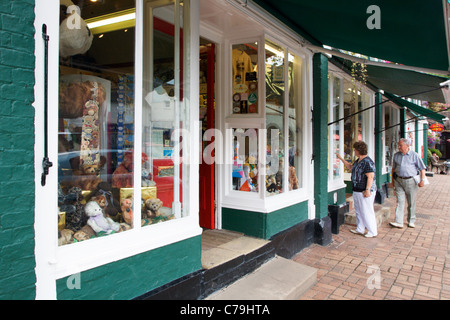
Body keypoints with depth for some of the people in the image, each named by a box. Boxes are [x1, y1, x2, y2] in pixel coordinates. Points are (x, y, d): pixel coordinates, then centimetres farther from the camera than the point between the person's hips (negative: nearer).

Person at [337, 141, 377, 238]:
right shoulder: (358, 161, 12)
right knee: (358, 211, 16)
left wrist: (367, 190, -26)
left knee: (367, 211, -2)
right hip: (357, 191, 10)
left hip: (365, 192, -10)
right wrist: (341, 158, 29)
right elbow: (350, 167, 28)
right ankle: (360, 229, 27)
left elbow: (370, 177, -23)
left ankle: (373, 232, 9)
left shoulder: (367, 162, -19)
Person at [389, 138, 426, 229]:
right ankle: (398, 222, -7)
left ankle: (411, 221, 23)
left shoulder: (414, 155, -3)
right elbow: (394, 169, 17)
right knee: (400, 202, -3)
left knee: (411, 203, 8)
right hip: (399, 180, 2)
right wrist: (392, 181, 16)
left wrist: (422, 180, -13)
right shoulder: (396, 155, 8)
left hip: (411, 181, -2)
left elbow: (422, 168, -2)